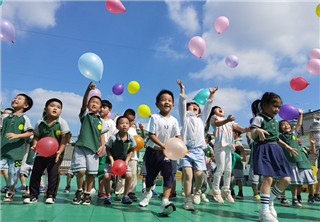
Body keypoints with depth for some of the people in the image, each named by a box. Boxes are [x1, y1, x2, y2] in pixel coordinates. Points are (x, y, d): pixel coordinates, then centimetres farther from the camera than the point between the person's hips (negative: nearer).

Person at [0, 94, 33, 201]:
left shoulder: (24, 118, 2)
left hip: (16, 150, -2)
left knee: (13, 172, 4)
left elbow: (29, 133, -4)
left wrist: (17, 135, -17)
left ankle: (10, 191, 25)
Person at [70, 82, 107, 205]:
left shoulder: (100, 120, 15)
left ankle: (87, 194, 21)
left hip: (94, 148, 3)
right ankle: (79, 191, 16)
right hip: (81, 146, -2)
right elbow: (84, 103, -10)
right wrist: (88, 89, -26)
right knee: (81, 171, -10)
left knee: (91, 172, 4)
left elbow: (102, 135, 16)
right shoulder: (85, 114, 7)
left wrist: (102, 146, 0)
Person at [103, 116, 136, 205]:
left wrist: (127, 161, -10)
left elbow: (131, 150, 0)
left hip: (124, 160, 2)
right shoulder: (113, 138, -23)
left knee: (129, 175, -16)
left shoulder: (131, 138, -15)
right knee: (106, 176, -17)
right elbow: (107, 149, -8)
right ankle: (108, 196, 8)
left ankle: (125, 196, 3)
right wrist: (111, 160, -17)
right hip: (112, 159, -2)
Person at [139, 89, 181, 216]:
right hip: (153, 150, -2)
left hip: (166, 152, 2)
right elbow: (151, 135, -15)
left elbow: (178, 136, 1)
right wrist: (162, 145, -29)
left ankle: (165, 202, -17)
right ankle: (147, 193, 43)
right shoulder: (155, 117, -10)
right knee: (151, 174, 14)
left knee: (169, 174, -16)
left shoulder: (174, 120, 0)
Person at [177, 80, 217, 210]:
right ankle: (188, 200, -4)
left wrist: (211, 95, 8)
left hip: (198, 150, 3)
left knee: (199, 174, -6)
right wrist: (182, 90, -7)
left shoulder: (201, 119, 25)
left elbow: (207, 107, 17)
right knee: (188, 175, -13)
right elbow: (181, 105, 3)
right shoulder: (185, 117, 16)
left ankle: (197, 192, 23)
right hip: (186, 149, -3)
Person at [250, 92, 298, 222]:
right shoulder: (259, 118, -3)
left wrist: (287, 146, 33)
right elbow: (252, 135, -15)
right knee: (268, 178, -17)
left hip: (276, 150, 9)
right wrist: (257, 131, -36)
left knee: (285, 180, 3)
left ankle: (269, 201, 22)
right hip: (264, 149, -8)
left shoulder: (275, 121, 22)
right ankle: (264, 211, -9)